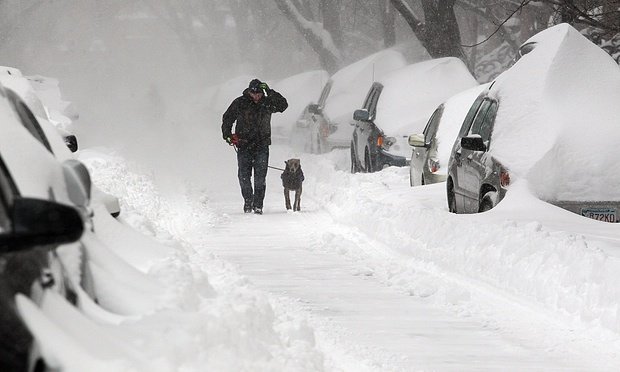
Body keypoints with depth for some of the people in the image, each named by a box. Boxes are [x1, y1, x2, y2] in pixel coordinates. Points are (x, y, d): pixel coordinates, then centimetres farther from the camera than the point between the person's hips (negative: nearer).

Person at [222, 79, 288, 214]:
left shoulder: (267, 103, 2)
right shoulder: (239, 103, 1)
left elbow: (283, 105, -10)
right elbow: (227, 118, 9)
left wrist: (270, 92, -16)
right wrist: (227, 134, -3)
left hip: (262, 145, 0)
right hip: (244, 145, 0)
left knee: (260, 176, -5)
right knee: (244, 176, 1)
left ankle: (258, 204, 0)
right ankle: (248, 201, 19)